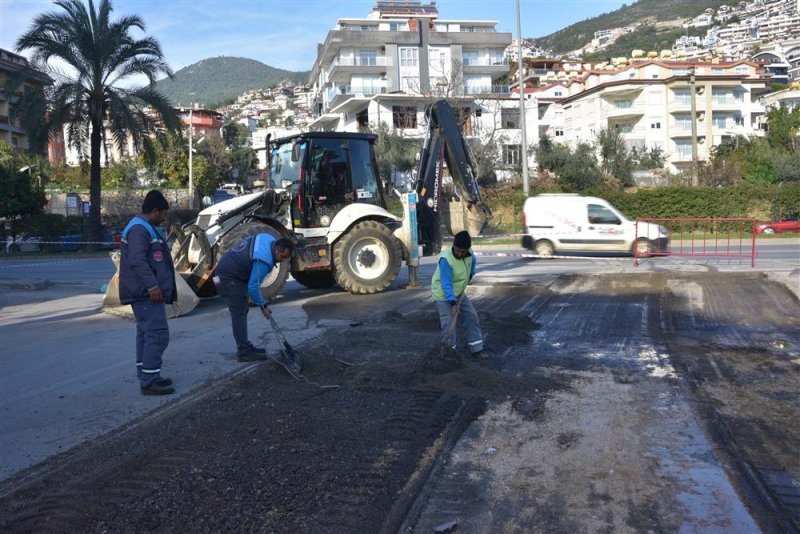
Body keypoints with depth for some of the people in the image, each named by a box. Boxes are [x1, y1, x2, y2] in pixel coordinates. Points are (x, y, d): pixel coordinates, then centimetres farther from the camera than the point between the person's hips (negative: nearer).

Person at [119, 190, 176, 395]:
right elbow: (137, 261, -26)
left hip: (146, 293, 11)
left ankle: (148, 377, 23)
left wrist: (153, 286, 29)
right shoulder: (139, 229, -15)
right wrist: (152, 285, -31)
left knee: (146, 334, 15)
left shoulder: (145, 228, 19)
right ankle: (149, 382, -11)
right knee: (157, 334, -13)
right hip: (146, 293, -11)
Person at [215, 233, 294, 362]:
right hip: (229, 277, -11)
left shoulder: (269, 240, -2)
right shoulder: (263, 260, -29)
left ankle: (244, 347, 19)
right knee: (239, 314, -11)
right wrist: (263, 306, -12)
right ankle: (244, 352, -8)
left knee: (242, 311, 13)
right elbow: (253, 287, -24)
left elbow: (248, 239, 15)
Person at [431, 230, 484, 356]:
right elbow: (446, 284, -33)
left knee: (471, 317, 4)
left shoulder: (469, 254, -11)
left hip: (459, 293, 7)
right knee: (449, 324, -10)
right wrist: (453, 303, -38)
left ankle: (476, 349, 14)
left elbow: (473, 261, 17)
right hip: (444, 295, -7)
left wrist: (470, 275, 8)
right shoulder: (445, 259, -32)